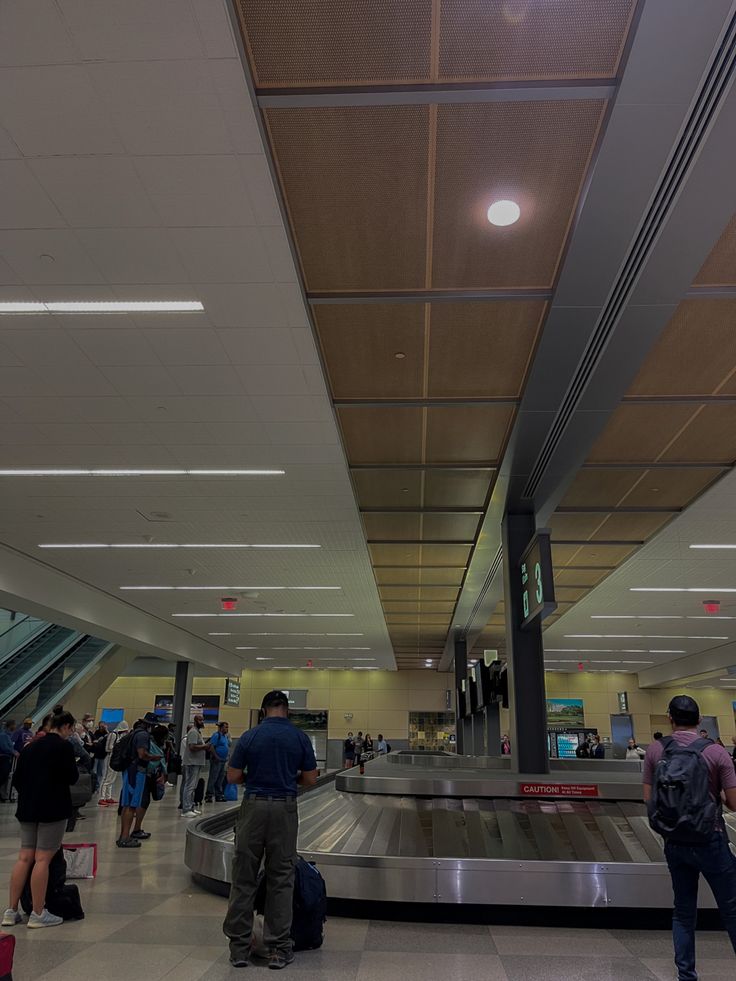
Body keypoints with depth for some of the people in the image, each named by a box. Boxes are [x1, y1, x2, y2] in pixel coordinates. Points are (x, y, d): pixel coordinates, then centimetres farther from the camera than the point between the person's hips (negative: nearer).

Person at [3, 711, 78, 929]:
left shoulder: (30, 747, 10)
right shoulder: (63, 747, -11)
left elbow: (16, 779, 14)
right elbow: (72, 778, -10)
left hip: (27, 807, 7)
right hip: (53, 808, -7)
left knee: (24, 857, 11)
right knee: (42, 859, -3)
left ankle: (11, 911, 13)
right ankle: (38, 914, 3)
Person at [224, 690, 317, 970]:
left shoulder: (250, 736, -2)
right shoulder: (300, 737, -2)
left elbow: (233, 776, 0)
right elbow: (310, 779, 1)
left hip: (253, 806, 0)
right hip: (284, 808, 0)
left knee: (244, 877, 10)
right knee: (281, 879, 7)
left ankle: (239, 946, 16)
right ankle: (278, 948, 11)